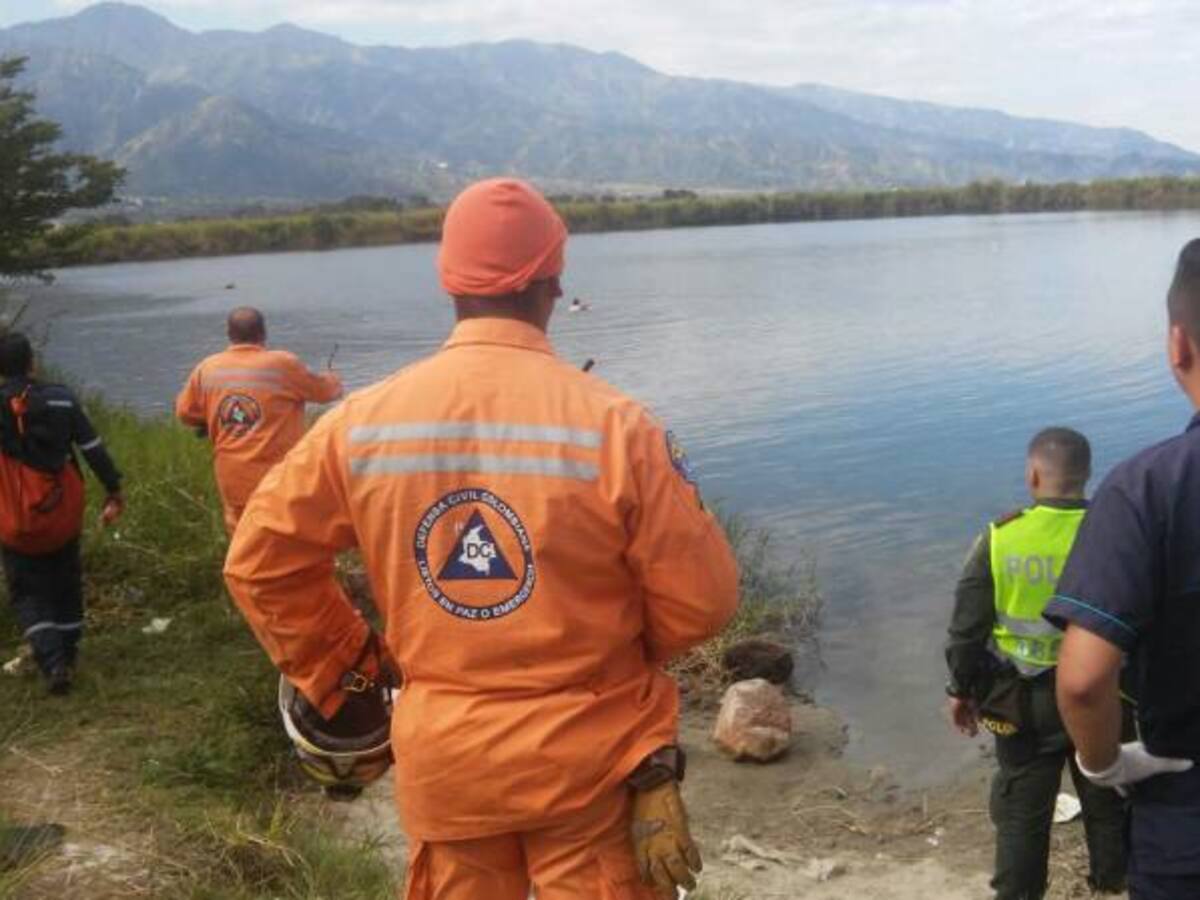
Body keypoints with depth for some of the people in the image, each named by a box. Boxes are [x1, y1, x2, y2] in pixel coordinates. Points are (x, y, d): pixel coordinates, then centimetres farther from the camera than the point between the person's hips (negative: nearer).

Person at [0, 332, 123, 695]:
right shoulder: (62, 399, -6)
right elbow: (94, 450, -5)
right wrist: (114, 491, 2)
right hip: (64, 515, 2)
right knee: (66, 582, 20)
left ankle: (52, 660, -9)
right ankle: (68, 652, 30)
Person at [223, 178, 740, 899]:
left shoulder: (362, 422, -8)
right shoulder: (612, 424, -18)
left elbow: (261, 562, 1)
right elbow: (701, 600, -11)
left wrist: (338, 671, 10)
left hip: (443, 758, 3)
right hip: (589, 758, -3)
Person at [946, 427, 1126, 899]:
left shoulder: (1000, 538, -13)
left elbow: (966, 627, -8)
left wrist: (961, 690, 6)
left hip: (1024, 700, 0)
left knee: (1021, 808, 13)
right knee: (1108, 800, 20)